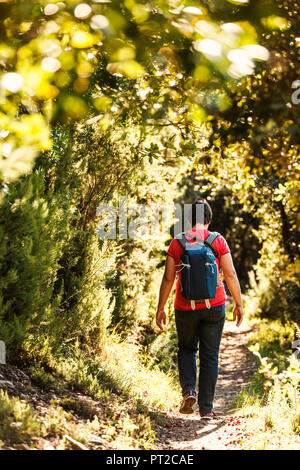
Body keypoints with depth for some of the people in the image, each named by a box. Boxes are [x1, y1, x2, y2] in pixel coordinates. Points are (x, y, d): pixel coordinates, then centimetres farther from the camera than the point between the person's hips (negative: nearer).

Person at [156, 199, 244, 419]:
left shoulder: (177, 242, -2)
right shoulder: (218, 241, -3)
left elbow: (168, 278, -3)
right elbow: (230, 274, -5)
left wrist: (161, 308, 5)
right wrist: (239, 304, 4)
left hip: (186, 308, 0)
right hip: (214, 307, 0)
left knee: (187, 349, 22)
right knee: (209, 356, 7)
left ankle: (189, 390, 0)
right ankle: (206, 409, 7)